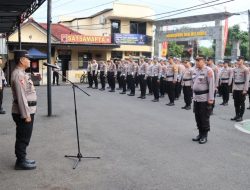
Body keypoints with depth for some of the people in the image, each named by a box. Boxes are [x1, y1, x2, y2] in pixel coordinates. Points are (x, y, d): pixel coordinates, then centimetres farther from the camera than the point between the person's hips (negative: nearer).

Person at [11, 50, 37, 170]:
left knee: (24, 137, 17)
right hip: (23, 112, -10)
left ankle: (22, 159, 28)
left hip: (27, 110, 10)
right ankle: (21, 162, 10)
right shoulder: (18, 75, -18)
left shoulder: (21, 73, 14)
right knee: (23, 138, 0)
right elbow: (21, 97, -23)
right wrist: (26, 115, -22)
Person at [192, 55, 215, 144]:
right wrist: (194, 95, 11)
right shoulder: (195, 70, 10)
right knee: (197, 117, 11)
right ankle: (200, 134, 24)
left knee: (204, 118, 0)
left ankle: (204, 136, 11)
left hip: (204, 98, -7)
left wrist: (211, 98, -16)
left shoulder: (208, 70, -11)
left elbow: (211, 85, -14)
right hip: (196, 97, 7)